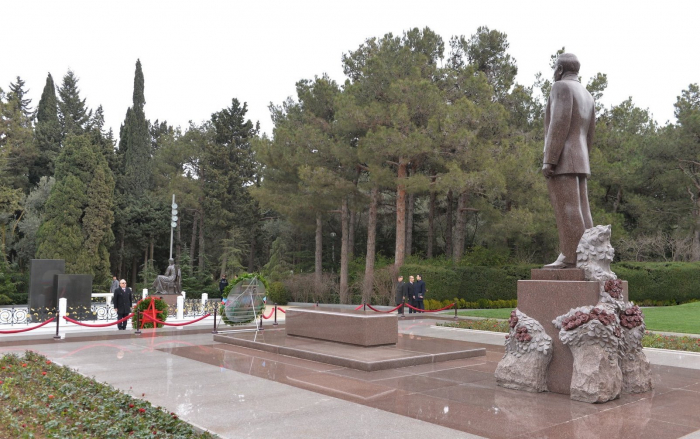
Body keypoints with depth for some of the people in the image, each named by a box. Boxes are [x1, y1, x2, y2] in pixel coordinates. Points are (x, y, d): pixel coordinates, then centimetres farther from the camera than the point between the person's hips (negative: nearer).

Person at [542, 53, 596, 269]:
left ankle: (571, 258, -13)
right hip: (577, 162, 9)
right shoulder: (587, 96, 21)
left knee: (567, 210, -11)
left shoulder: (562, 87, -6)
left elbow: (559, 125, -18)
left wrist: (549, 160, -21)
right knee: (579, 212, 4)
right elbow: (588, 136, 21)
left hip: (561, 160, -9)